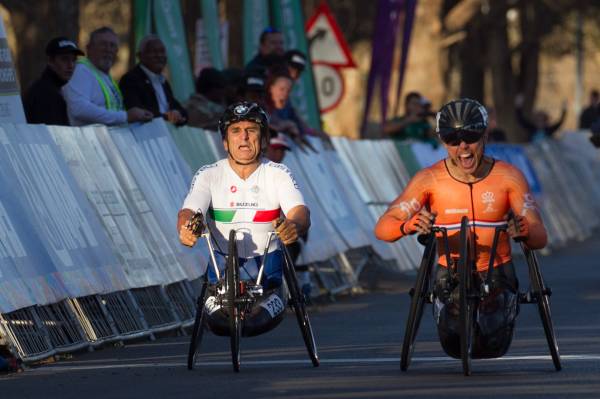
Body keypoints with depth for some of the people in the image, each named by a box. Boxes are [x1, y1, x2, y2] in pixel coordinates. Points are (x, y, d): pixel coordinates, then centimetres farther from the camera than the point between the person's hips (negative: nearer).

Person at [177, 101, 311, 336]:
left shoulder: (278, 174, -1)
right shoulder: (208, 175, 0)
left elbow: (300, 211, -17)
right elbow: (188, 212, -15)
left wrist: (294, 226, -43)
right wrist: (186, 228, -42)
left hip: (266, 264, 0)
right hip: (222, 263, 0)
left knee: (260, 321, -24)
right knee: (221, 323, -22)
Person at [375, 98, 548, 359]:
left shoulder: (508, 177, -13)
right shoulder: (430, 179, -13)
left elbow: (540, 239, -17)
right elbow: (382, 228, -19)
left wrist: (525, 231, -43)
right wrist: (408, 226, -43)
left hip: (497, 276, 0)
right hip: (451, 276, 0)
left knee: (491, 348, -15)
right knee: (456, 347, -14)